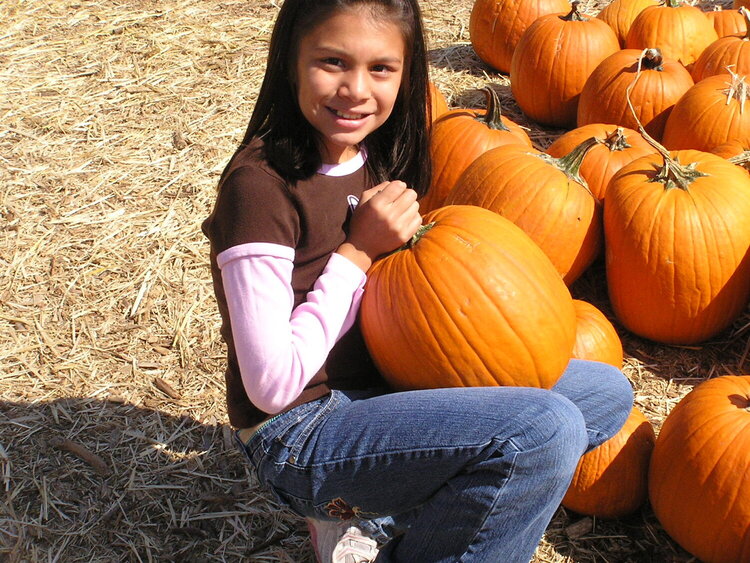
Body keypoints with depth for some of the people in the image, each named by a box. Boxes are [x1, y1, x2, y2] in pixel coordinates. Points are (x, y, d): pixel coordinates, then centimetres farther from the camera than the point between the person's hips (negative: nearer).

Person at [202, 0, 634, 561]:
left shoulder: (375, 156, 3)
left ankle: (382, 516, 4)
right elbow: (272, 384, -22)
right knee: (545, 430, -27)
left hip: (380, 387, 9)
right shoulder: (260, 183, -21)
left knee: (606, 391, 9)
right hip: (300, 433, -9)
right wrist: (359, 251, -20)